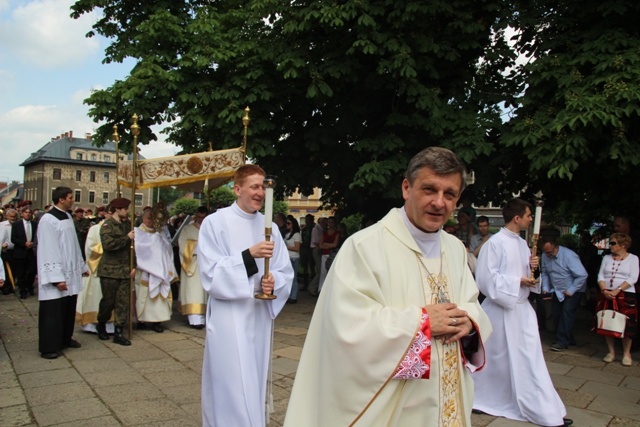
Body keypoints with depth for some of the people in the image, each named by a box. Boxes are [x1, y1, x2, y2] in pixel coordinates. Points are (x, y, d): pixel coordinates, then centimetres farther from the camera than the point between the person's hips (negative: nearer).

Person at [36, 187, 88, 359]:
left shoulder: (68, 217, 11)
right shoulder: (48, 219, -14)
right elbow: (48, 250, -17)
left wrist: (82, 266, 17)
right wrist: (57, 277, -20)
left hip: (70, 273, 8)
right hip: (56, 275, -8)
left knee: (69, 308, 14)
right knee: (53, 311, 0)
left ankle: (65, 338, 28)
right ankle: (49, 347, 10)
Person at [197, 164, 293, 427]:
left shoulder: (270, 227, 6)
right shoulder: (215, 223, -7)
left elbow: (285, 271, 7)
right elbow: (210, 273, -13)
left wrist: (274, 281, -15)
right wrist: (249, 255, -23)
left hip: (261, 314, 5)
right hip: (229, 316, -5)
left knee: (255, 382, 16)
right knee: (233, 386, -1)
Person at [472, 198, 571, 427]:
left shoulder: (522, 243, 10)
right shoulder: (495, 243, -16)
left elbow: (524, 272, 16)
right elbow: (487, 277, -19)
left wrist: (532, 267, -5)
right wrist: (518, 281, -18)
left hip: (522, 308, 8)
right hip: (502, 308, -7)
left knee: (531, 359, 10)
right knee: (497, 359, 6)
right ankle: (476, 398, 28)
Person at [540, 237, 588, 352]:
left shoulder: (568, 255, -25)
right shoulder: (545, 256, -7)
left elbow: (582, 275, -25)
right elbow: (544, 273, 4)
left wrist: (570, 291, -22)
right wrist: (545, 288, -6)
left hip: (574, 290, -6)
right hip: (557, 291, 6)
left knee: (567, 311, -17)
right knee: (556, 313, 3)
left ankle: (562, 342, -11)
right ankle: (569, 340, 18)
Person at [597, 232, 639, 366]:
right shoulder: (607, 258, 12)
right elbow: (600, 276, 7)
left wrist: (617, 290, -18)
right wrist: (605, 290, -10)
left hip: (625, 295, -4)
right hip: (606, 295, 4)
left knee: (626, 325, -2)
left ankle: (626, 354, 13)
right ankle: (611, 352, 17)